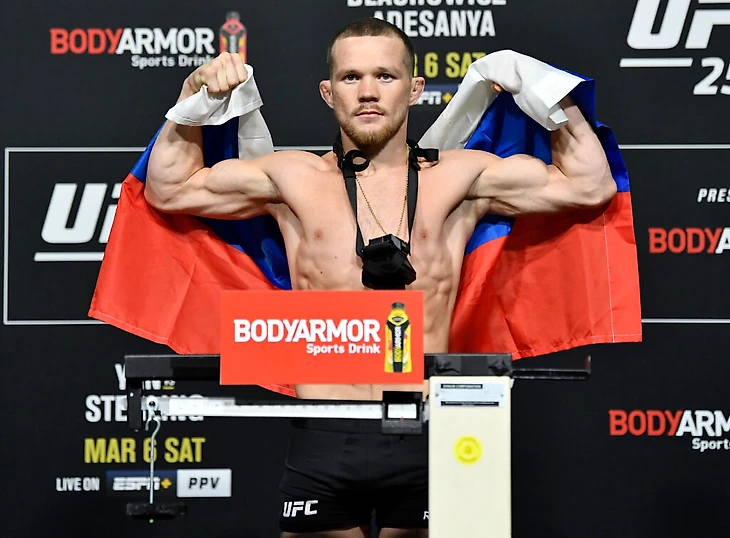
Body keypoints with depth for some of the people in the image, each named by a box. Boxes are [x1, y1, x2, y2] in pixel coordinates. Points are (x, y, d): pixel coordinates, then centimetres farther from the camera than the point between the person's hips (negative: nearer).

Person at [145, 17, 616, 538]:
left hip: (422, 440, 0)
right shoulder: (295, 179, 9)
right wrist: (194, 95, 6)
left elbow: (590, 185, 7)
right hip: (323, 441, 1)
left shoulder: (457, 178, 7)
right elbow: (168, 188, 14)